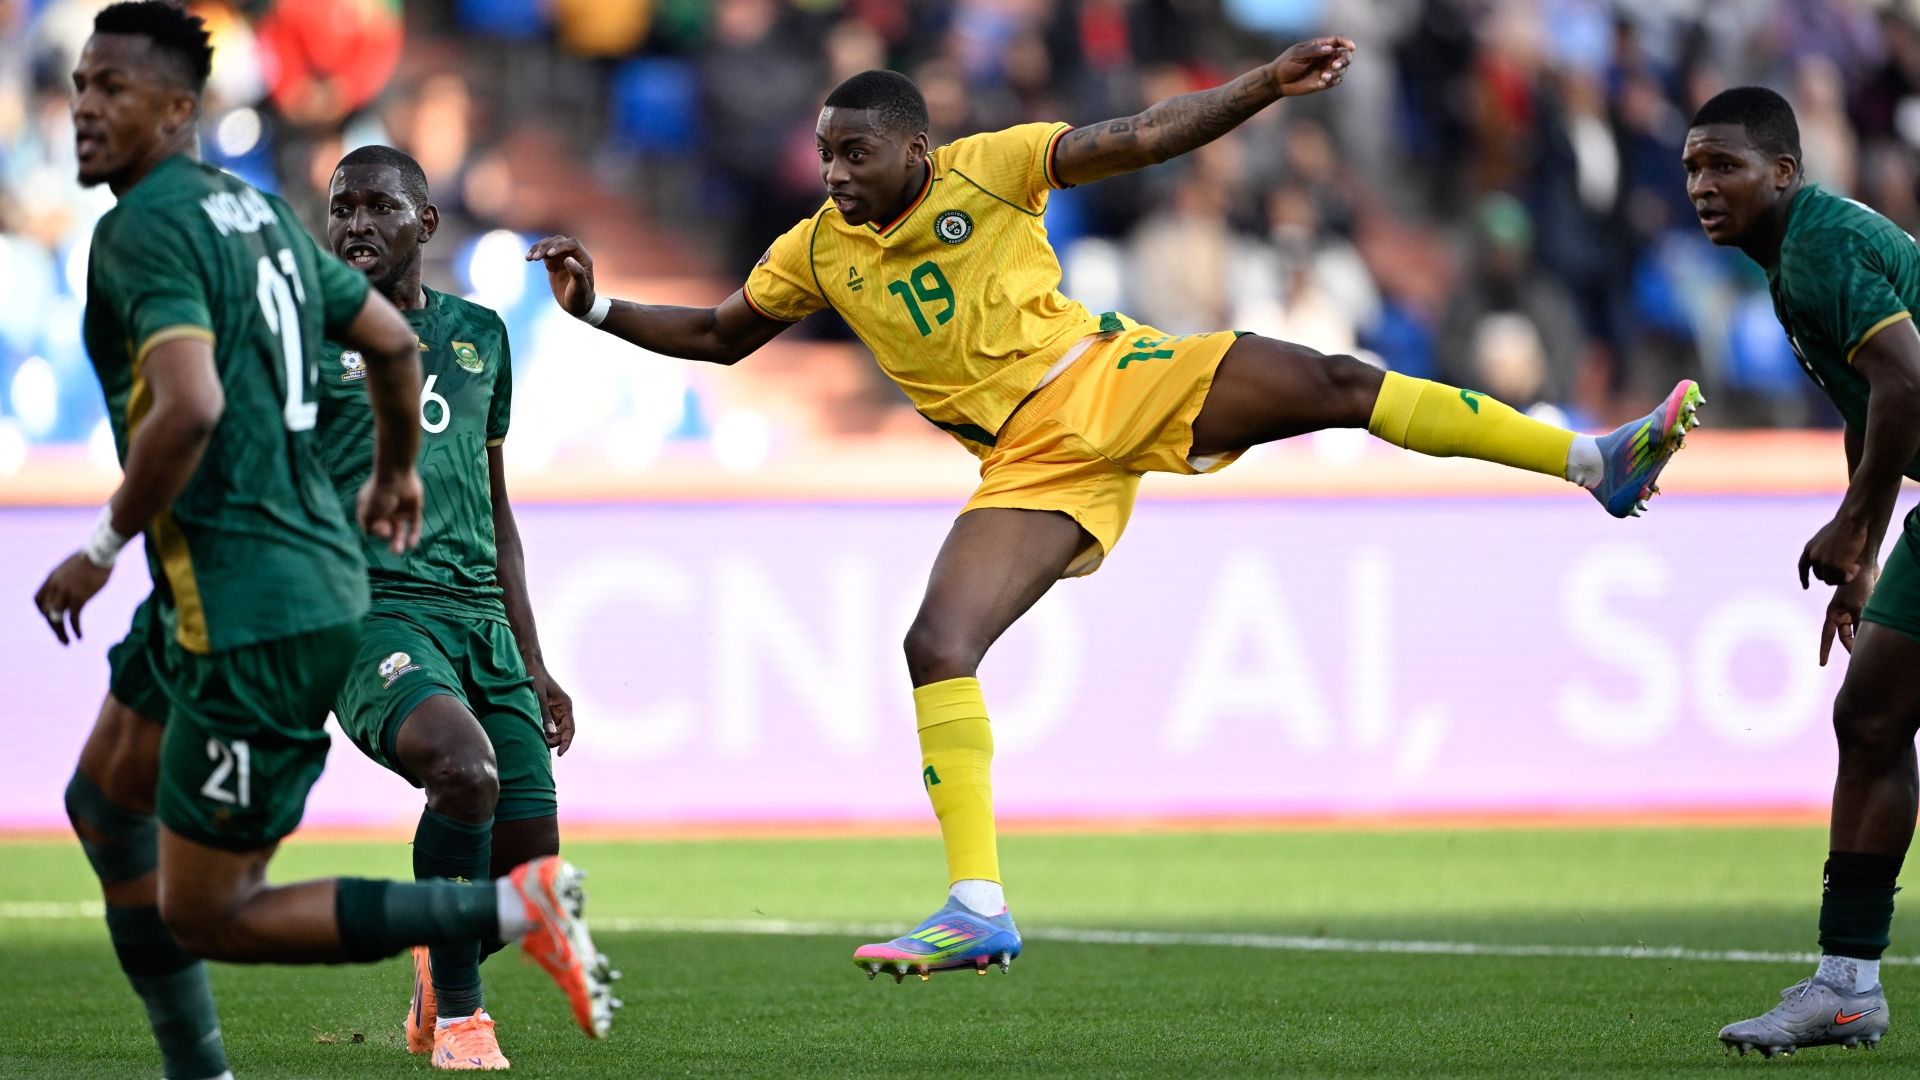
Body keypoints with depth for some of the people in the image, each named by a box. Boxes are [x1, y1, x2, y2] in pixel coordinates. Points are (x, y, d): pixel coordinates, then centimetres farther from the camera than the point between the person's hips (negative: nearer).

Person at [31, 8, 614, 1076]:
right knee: (105, 805, 23)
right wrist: (397, 472, 40)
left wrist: (103, 549, -17)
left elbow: (190, 406, -30)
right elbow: (393, 339, 22)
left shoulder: (141, 227, -16)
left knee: (206, 917, -2)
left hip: (254, 620, -10)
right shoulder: (258, 209, 12)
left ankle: (511, 907, -7)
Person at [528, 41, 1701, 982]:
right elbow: (720, 336, 18)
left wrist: (1268, 84, -16)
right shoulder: (819, 253, 5)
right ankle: (977, 910, -14)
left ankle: (1598, 464, -15)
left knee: (1335, 384, -19)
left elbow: (1144, 139, -6)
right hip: (1033, 461, 2)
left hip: (1118, 380, -2)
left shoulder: (987, 167, -4)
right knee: (937, 648, -17)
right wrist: (598, 309, 5)